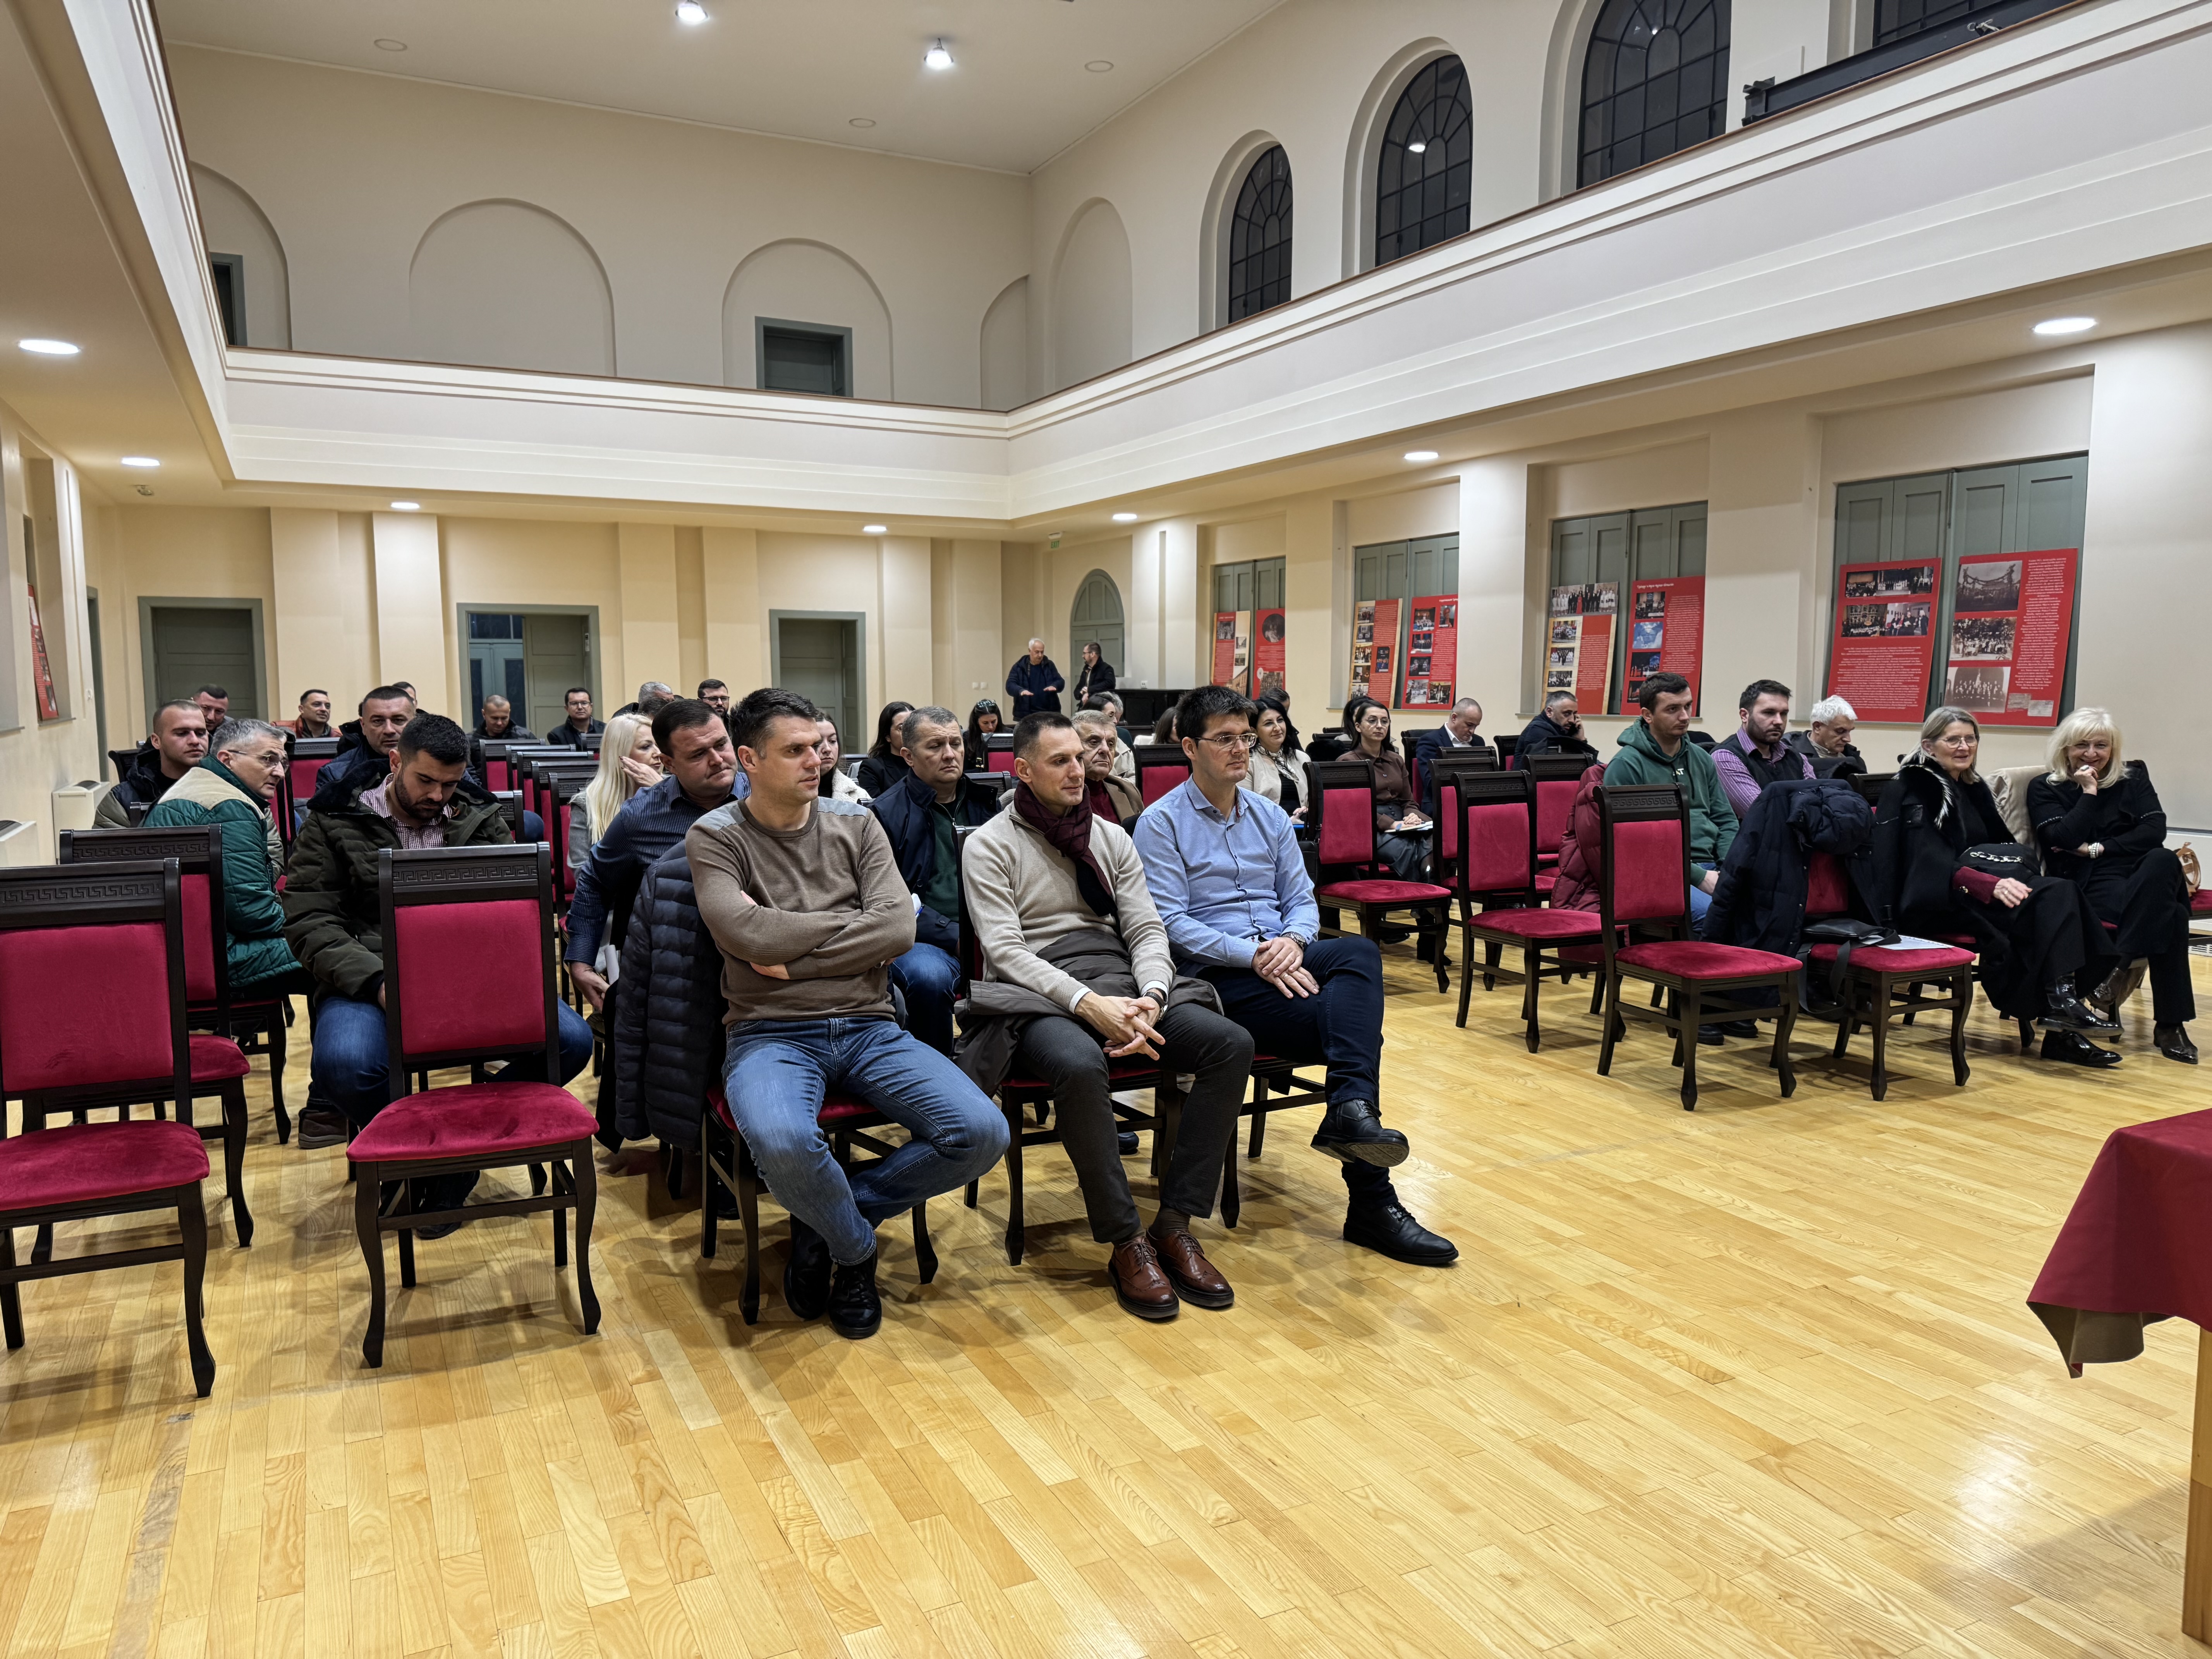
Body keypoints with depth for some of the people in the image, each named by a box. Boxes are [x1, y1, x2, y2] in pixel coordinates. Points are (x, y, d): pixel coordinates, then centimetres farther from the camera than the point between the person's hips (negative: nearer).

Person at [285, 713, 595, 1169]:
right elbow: (308, 921, -1)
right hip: (372, 978, -2)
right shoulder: (334, 822, 8)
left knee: (571, 1039, -24)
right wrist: (377, 982, -18)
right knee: (345, 1064, -37)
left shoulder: (482, 819, 15)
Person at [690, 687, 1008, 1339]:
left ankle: (824, 1220, 3)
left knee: (981, 1133, -19)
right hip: (771, 1034, -3)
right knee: (781, 1141, -38)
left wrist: (794, 960, -11)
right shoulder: (715, 837, 2)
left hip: (870, 1028, 4)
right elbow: (748, 935, -16)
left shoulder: (858, 825, 10)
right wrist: (857, 920, -6)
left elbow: (898, 930, -4)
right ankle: (856, 1249, -2)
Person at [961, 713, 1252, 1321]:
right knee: (1080, 1065, -40)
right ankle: (1126, 1244, -22)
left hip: (1120, 984, 5)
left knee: (1231, 1044, -20)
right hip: (1039, 997, -5)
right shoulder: (990, 845, 3)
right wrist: (1087, 1003, -23)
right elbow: (1005, 949, -9)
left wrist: (1151, 999, -12)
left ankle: (1174, 1224, -13)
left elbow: (1147, 929, 10)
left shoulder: (1111, 838, 17)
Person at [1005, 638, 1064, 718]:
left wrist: (1054, 686, -19)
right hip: (1026, 715, -2)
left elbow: (1061, 682, 6)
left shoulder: (1049, 665, 10)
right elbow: (1010, 685, -7)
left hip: (1048, 714, 2)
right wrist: (1021, 690, -29)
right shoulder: (1019, 666, 2)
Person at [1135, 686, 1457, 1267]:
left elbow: (1302, 899, 15)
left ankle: (1351, 1110, -45)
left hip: (1280, 956, 6)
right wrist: (1252, 956, -22)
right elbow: (1171, 922, -10)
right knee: (1354, 1019, -27)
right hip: (1213, 974, -5)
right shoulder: (1161, 823, -1)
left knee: (1360, 952, -31)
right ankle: (1372, 1204, -26)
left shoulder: (1271, 816, 19)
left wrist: (1292, 941, -11)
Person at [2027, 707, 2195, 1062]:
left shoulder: (2134, 776, 19)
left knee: (2163, 861, -37)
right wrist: (2088, 793, -4)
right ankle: (2169, 1023, -34)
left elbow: (2155, 831, 2)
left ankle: (2116, 973, -35)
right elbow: (2063, 842, -7)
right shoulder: (2045, 789, 10)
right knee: (2168, 913, -36)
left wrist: (2099, 849, -7)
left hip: (2144, 876, 4)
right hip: (2088, 887, -4)